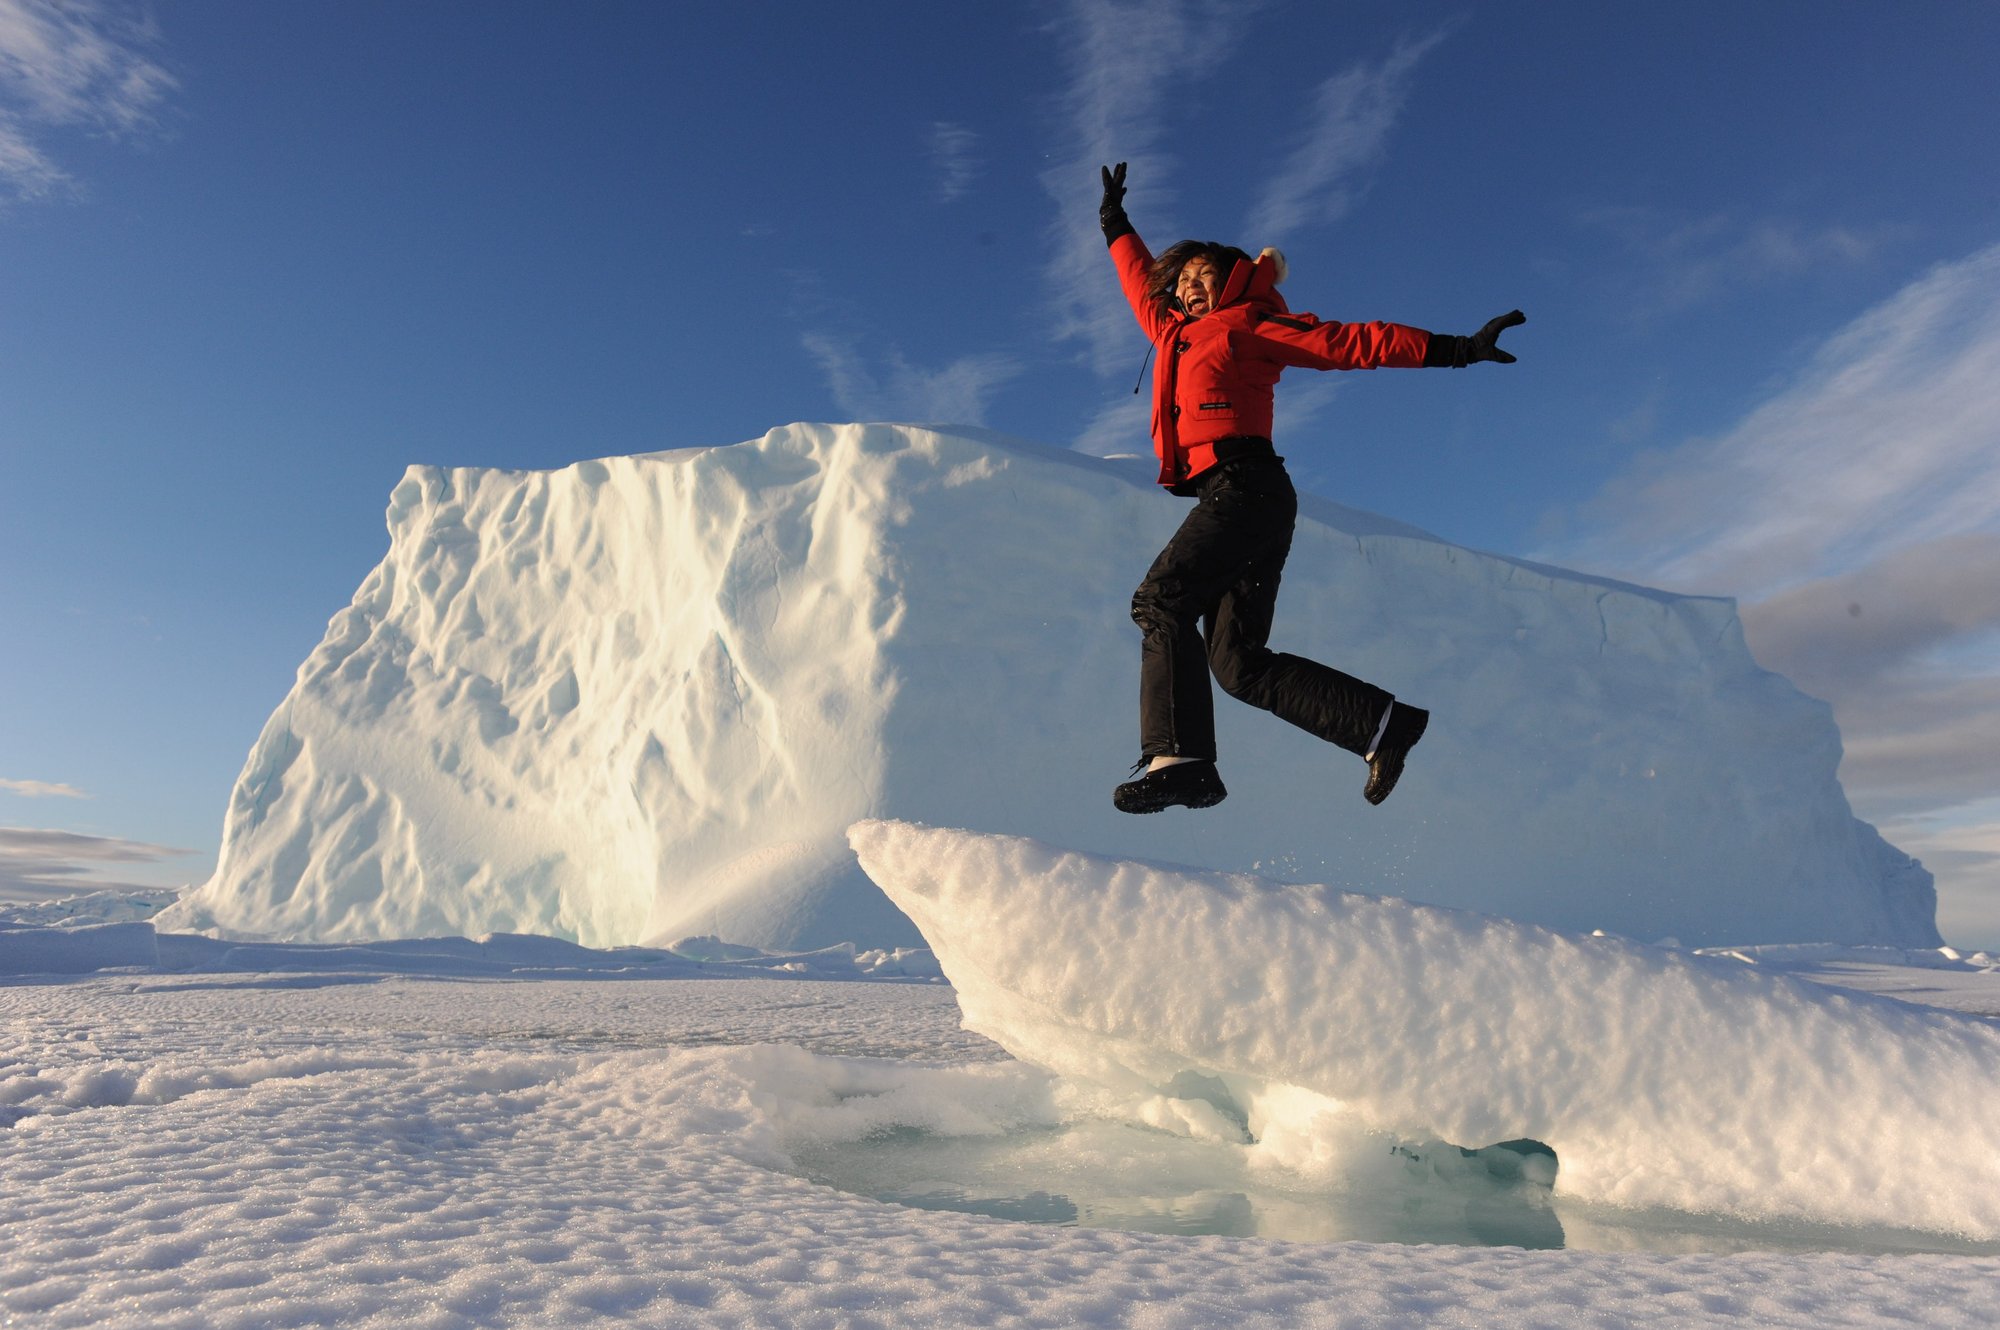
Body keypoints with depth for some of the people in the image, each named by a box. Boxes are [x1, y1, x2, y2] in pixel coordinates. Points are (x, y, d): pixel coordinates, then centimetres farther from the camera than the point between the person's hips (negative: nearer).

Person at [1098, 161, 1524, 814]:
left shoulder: (1250, 323, 11)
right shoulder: (1175, 334, 29)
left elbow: (1350, 343, 4)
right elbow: (1143, 284, 49)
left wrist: (1452, 349, -2)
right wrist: (1116, 225, 59)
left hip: (1244, 485, -6)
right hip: (1231, 498, 7)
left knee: (1160, 599, -19)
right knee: (1240, 662, -4)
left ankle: (1178, 757, -28)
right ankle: (1385, 723, -1)